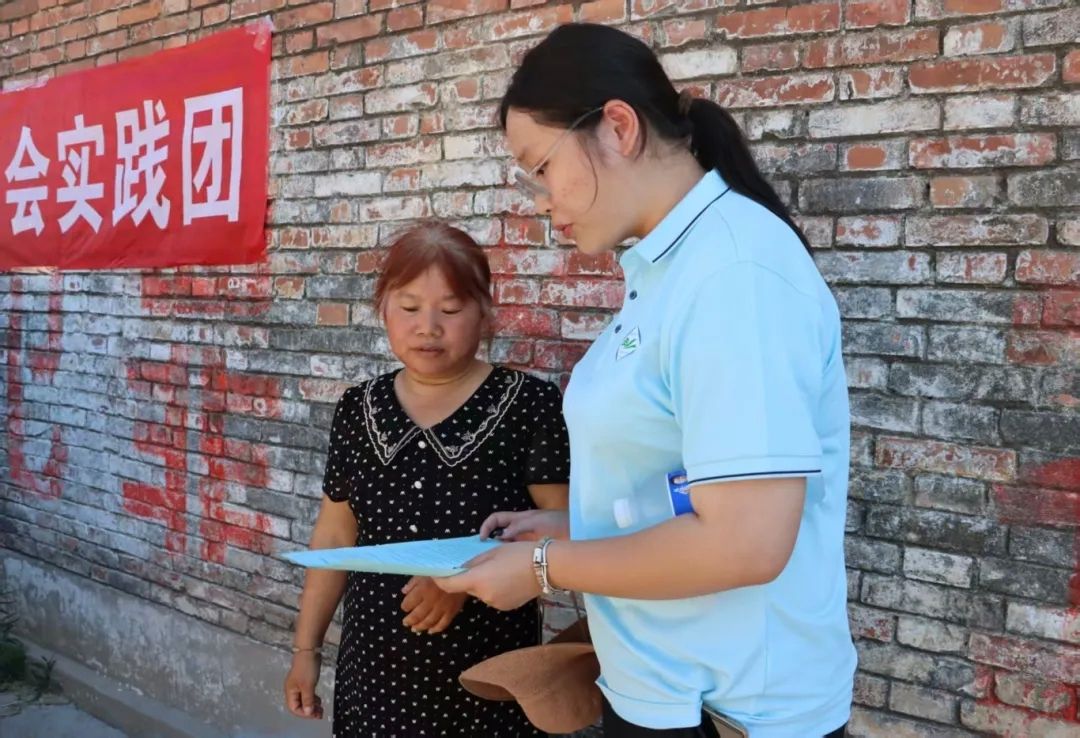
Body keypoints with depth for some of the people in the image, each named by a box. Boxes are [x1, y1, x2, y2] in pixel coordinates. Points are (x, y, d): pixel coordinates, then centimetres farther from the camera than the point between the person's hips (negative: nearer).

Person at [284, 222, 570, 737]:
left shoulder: (530, 406, -10)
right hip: (374, 668, 4)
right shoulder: (358, 409, 4)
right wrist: (306, 647, 11)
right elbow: (335, 535, 10)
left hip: (487, 674, -3)